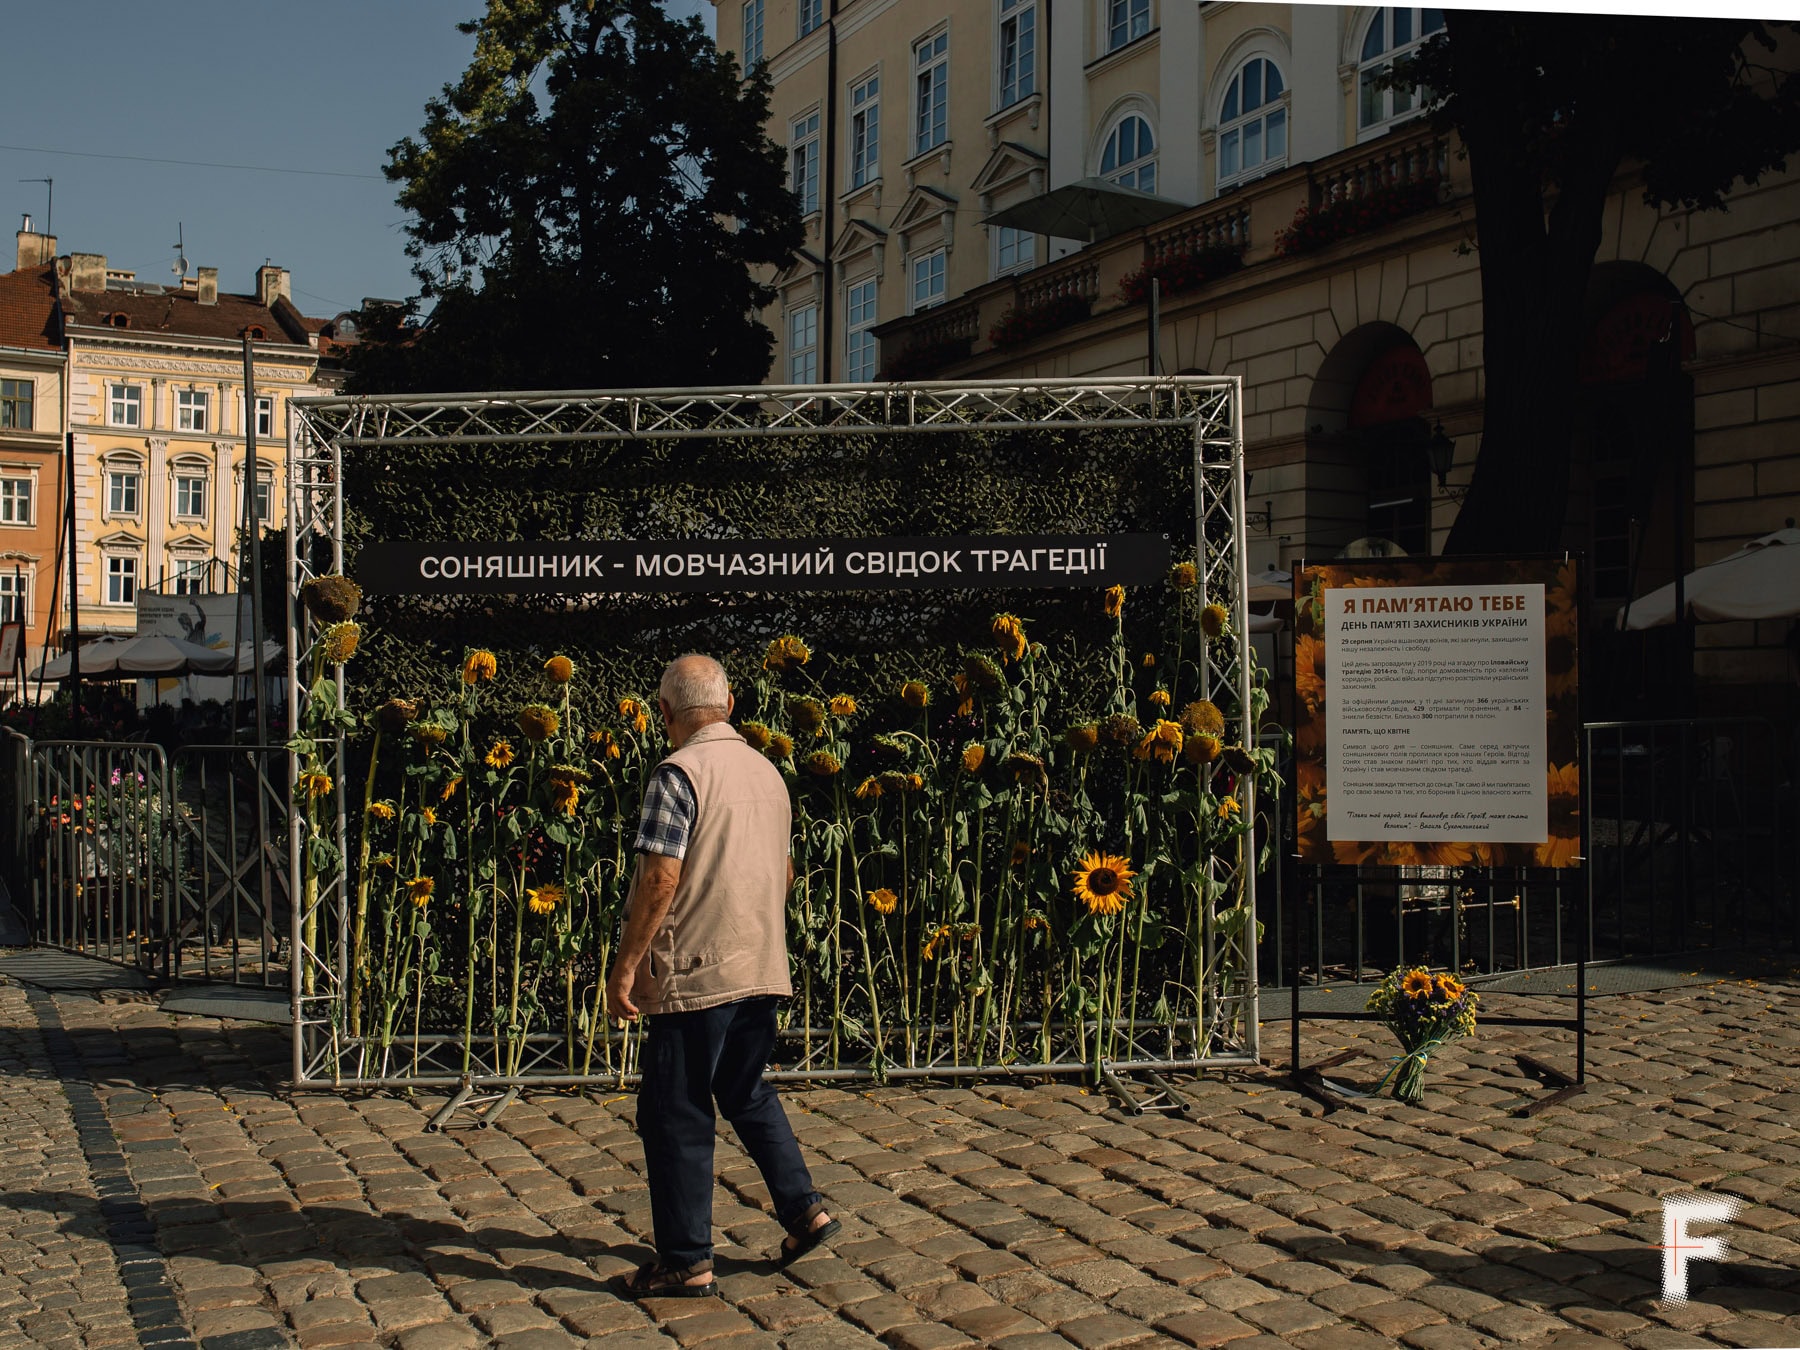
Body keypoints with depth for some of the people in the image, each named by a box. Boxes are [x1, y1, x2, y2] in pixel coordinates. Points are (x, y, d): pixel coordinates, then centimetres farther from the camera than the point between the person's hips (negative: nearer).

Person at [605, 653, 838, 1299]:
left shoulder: (678, 774, -14)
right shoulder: (768, 772, 10)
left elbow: (660, 879, -19)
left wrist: (625, 966, -13)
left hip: (694, 974, -8)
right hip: (762, 971, 8)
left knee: (676, 1115, 3)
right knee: (747, 1093, 23)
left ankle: (687, 1262, 10)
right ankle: (804, 1208, 19)